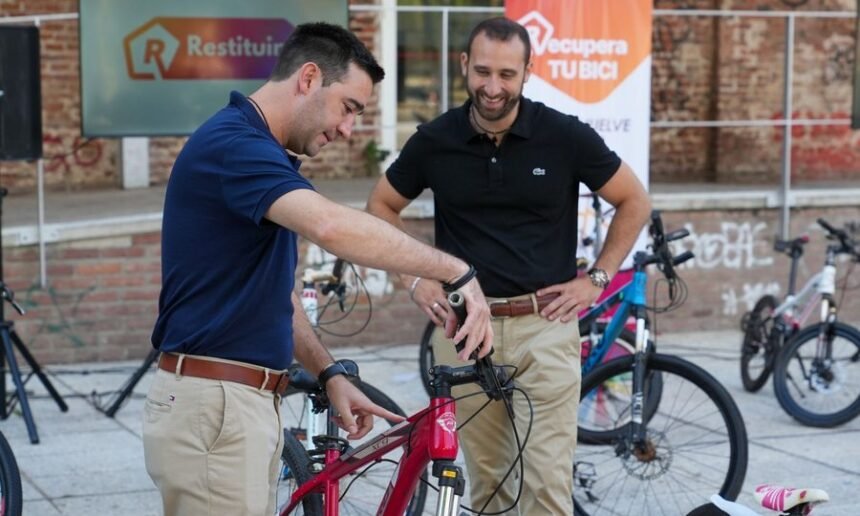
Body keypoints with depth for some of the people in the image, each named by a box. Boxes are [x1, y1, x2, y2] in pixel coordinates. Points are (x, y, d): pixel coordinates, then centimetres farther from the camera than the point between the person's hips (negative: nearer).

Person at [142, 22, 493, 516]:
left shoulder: (261, 152, 15)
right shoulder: (231, 144, -17)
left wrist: (330, 374, 11)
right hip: (213, 406, -10)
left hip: (247, 402, 10)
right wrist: (457, 271, -28)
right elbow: (334, 227, -35)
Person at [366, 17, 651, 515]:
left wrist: (597, 279, 2)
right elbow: (382, 206, 15)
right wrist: (414, 277, 4)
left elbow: (635, 202, 7)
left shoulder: (566, 136, -5)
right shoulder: (435, 140, 0)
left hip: (545, 327, -2)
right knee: (486, 476, 11)